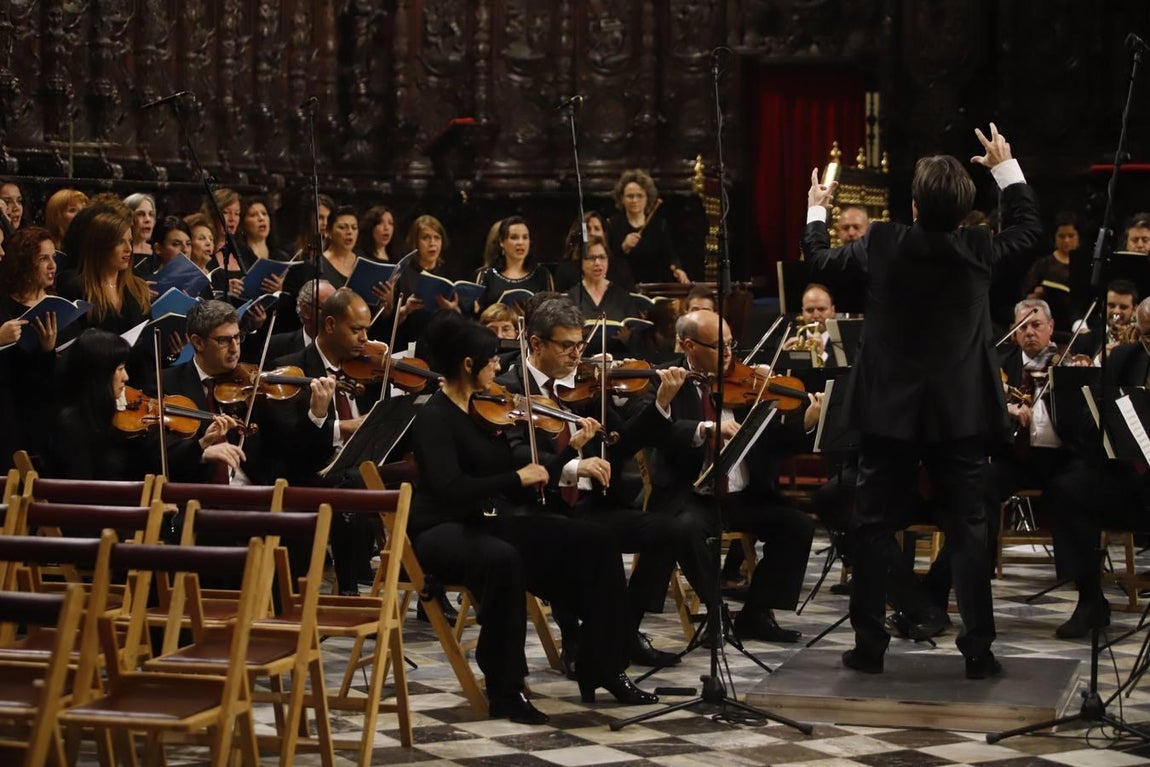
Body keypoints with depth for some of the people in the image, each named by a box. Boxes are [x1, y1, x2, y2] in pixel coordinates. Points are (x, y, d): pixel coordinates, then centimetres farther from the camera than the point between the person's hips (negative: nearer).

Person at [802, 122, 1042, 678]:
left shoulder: (883, 244, -10)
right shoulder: (979, 249, -8)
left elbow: (821, 263, 8)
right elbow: (1028, 228, 13)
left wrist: (815, 214, 25)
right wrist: (1006, 168, 24)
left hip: (888, 411, 0)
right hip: (960, 413, 0)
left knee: (873, 528, 8)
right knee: (967, 530, 5)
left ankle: (868, 644, 10)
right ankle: (978, 649, 4)